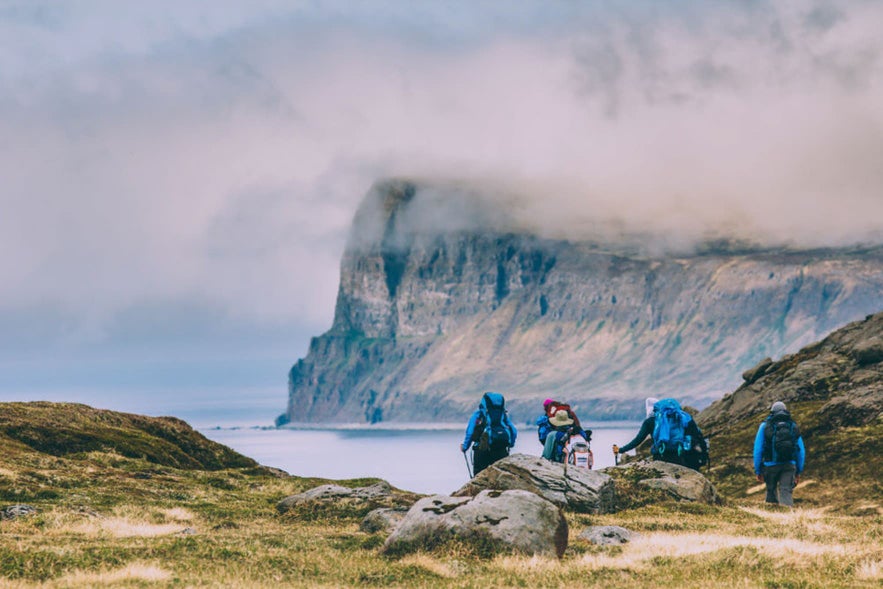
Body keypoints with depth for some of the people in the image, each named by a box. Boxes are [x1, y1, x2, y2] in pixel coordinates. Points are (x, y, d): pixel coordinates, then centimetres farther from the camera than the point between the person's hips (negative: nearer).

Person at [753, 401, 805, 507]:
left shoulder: (765, 426, 3)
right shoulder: (794, 427, 10)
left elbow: (758, 449, 0)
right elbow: (801, 451, 12)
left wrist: (758, 470, 6)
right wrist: (798, 471, 19)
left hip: (771, 465, -1)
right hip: (789, 465, 1)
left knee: (771, 492, 15)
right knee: (786, 492, -6)